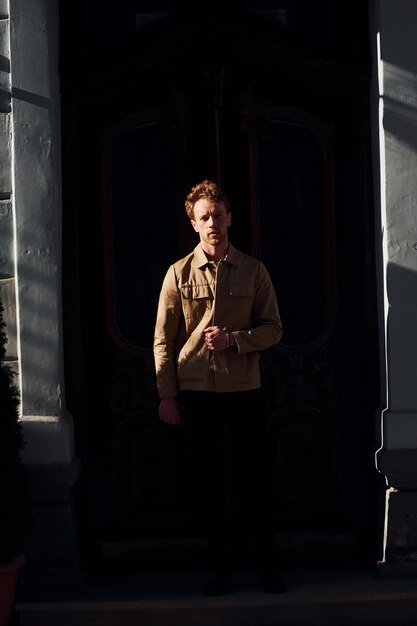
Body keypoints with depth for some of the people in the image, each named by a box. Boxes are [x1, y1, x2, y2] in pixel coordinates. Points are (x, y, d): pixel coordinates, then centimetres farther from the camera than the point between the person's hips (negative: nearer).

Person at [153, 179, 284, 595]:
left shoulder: (253, 271, 4)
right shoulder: (179, 273, 2)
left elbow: (273, 329, 4)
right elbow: (163, 340, 2)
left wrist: (233, 338, -14)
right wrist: (167, 397, -3)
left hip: (244, 389, 0)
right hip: (196, 391, 0)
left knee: (254, 477, 3)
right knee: (208, 481, 6)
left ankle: (266, 564, 14)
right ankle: (220, 565, 17)